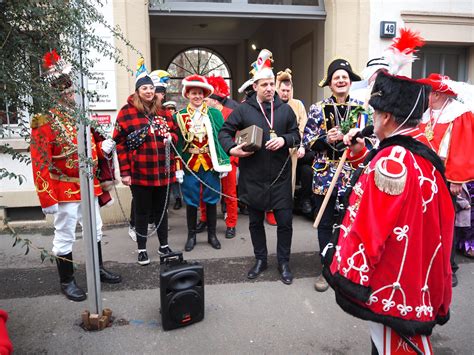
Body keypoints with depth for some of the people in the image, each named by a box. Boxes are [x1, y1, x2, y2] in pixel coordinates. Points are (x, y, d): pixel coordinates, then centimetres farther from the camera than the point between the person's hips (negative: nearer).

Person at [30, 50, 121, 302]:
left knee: (95, 231, 17)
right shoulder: (44, 121, -14)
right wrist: (47, 200, -20)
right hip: (65, 190, -7)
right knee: (65, 238, 5)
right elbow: (40, 164, -17)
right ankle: (67, 282, 21)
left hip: (89, 186, 8)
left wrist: (103, 148, -3)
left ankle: (98, 270, 35)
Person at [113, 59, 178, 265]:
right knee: (142, 212, 8)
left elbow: (174, 132, 20)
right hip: (139, 173, -4)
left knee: (161, 209, 14)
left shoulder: (162, 111, 10)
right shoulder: (127, 111, -5)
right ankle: (142, 249, 23)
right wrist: (124, 171, -11)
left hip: (163, 171, 4)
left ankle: (164, 246, 29)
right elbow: (120, 143, -7)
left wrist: (170, 137, -5)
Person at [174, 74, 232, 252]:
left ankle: (212, 234, 24)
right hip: (189, 165, 0)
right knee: (191, 202, 8)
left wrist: (224, 163, -1)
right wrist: (178, 168, -6)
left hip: (210, 164, 1)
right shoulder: (179, 116, 2)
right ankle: (191, 235, 23)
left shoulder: (215, 114, 4)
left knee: (211, 200, 9)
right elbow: (177, 143, 0)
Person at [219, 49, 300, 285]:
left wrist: (284, 140, -11)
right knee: (255, 222, 13)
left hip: (280, 176, 1)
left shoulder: (285, 109, 5)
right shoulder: (244, 109, -1)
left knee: (285, 221, 5)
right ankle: (260, 259, 33)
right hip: (253, 177, -1)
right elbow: (225, 131, 4)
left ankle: (284, 262, 25)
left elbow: (296, 135, 10)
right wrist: (232, 149, -14)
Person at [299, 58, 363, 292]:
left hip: (352, 174, 1)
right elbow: (307, 142, -1)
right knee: (326, 224, 8)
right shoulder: (318, 109, 3)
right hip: (325, 174, -1)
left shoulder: (360, 108, 7)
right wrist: (327, 139, -18)